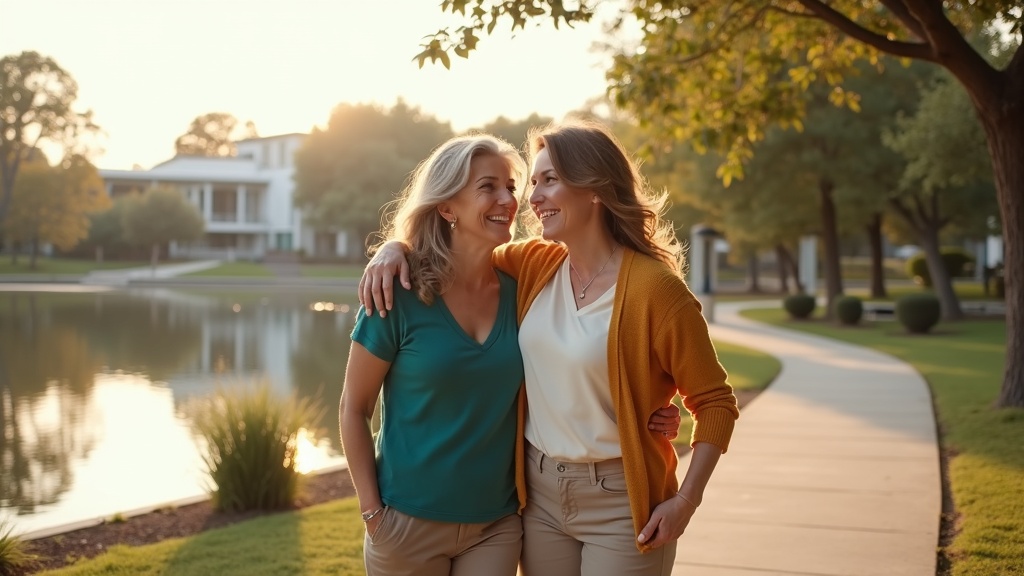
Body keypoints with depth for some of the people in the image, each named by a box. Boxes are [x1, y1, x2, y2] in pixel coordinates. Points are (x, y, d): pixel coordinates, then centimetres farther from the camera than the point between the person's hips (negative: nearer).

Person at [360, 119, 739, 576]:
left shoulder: (654, 288, -14)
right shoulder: (533, 265, 2)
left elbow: (715, 402, -9)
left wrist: (685, 500, -17)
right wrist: (396, 248, -6)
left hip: (620, 502, -5)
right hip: (539, 492, 5)